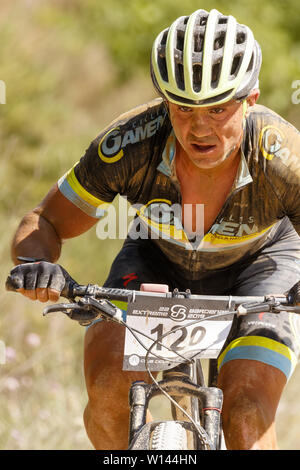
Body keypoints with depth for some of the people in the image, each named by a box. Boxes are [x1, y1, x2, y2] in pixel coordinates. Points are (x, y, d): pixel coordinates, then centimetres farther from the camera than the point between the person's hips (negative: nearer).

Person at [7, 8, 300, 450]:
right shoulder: (128, 144, -33)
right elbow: (44, 223, -20)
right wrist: (37, 265, -43)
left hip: (258, 261, -1)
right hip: (159, 259, 1)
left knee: (248, 417, -23)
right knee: (108, 389, -22)